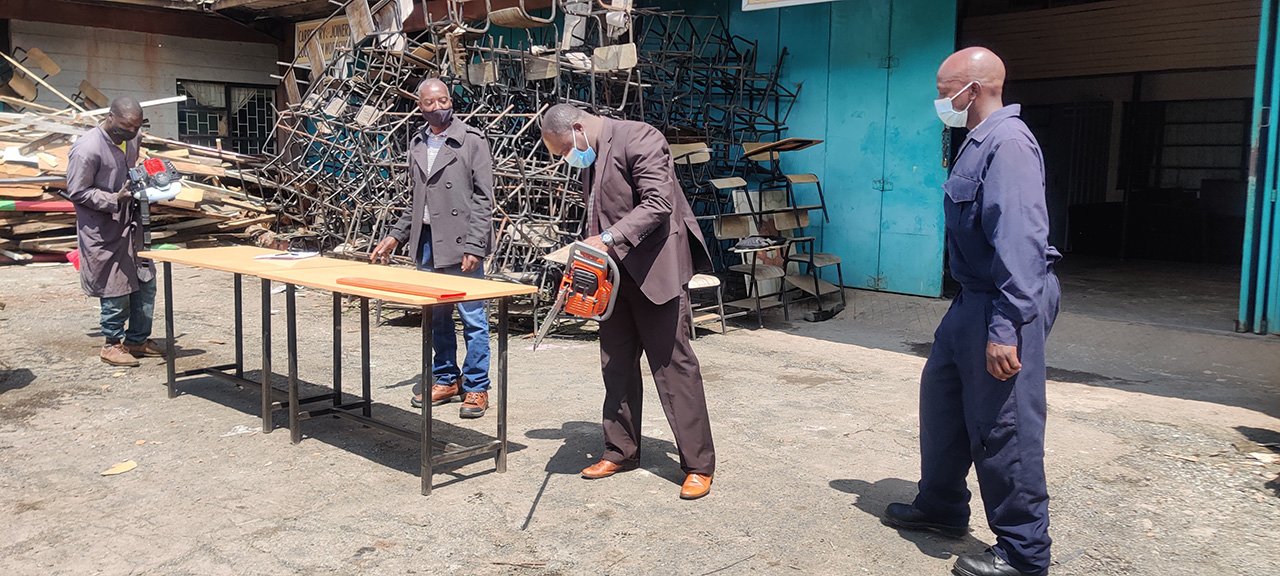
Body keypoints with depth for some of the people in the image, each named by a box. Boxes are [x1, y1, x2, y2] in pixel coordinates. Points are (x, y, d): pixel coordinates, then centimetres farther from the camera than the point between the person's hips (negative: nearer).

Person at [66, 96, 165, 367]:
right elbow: (76, 192, -16)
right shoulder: (87, 149, -21)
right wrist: (115, 199, -26)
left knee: (145, 282, 11)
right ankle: (112, 344, 17)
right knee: (115, 287, 0)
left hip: (131, 224, 8)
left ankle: (137, 339, 25)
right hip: (103, 231, -8)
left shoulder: (132, 139, 2)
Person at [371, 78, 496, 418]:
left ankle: (476, 388, 8)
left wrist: (474, 247, -15)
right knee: (435, 318, 13)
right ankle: (446, 380, 26)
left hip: (460, 243, -6)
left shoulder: (472, 141, -4)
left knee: (473, 319, -2)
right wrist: (395, 237, 14)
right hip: (426, 241, 6)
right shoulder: (417, 144, 14)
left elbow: (483, 198, -8)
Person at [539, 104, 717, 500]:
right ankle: (620, 452, 23)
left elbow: (658, 202, -21)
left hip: (655, 269, -9)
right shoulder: (590, 159, 15)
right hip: (615, 273, 9)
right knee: (617, 364, 11)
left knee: (673, 365, -5)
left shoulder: (638, 139, -12)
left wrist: (608, 240, -26)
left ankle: (698, 466, 2)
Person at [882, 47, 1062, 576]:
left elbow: (1019, 241, -26)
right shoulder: (979, 142, 14)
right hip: (973, 298, 11)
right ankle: (941, 507, 36)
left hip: (1005, 304, -11)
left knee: (1003, 429, -2)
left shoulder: (1008, 143, -18)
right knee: (941, 397, 19)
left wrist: (1005, 328, -28)